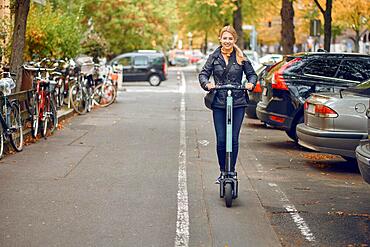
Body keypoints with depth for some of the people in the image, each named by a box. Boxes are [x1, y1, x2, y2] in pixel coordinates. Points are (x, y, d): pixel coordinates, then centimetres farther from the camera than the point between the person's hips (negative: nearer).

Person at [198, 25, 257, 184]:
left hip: (238, 103, 0)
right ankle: (222, 171, 15)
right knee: (221, 140, 0)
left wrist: (251, 83, -14)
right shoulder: (214, 57, 7)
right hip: (219, 104, 1)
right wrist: (207, 84, -19)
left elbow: (252, 74, 8)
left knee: (234, 139, 0)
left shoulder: (241, 58, 5)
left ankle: (232, 170, 14)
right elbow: (203, 74, 2)